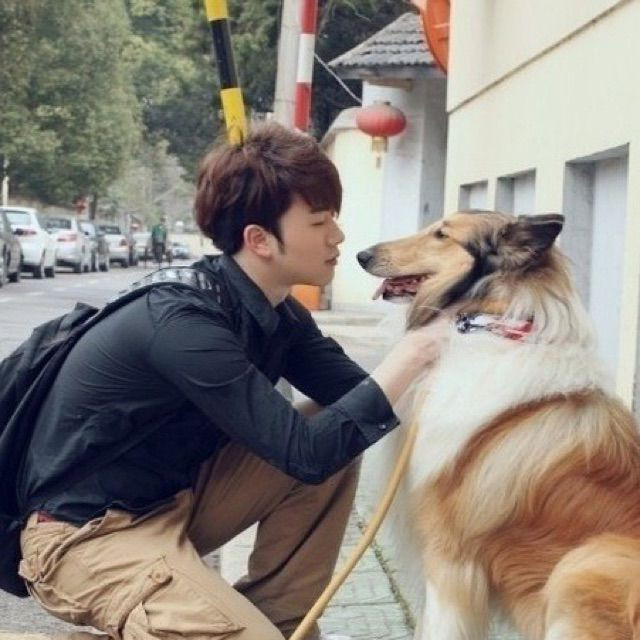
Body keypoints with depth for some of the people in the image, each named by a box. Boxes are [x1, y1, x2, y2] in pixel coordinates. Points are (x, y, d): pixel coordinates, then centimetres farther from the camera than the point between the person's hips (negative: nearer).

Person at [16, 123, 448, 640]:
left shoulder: (279, 314, 0)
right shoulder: (185, 322, -26)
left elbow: (361, 396, -3)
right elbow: (304, 453, -28)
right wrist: (408, 358, -25)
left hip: (174, 497, 9)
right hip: (87, 532, -9)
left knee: (340, 434, -1)